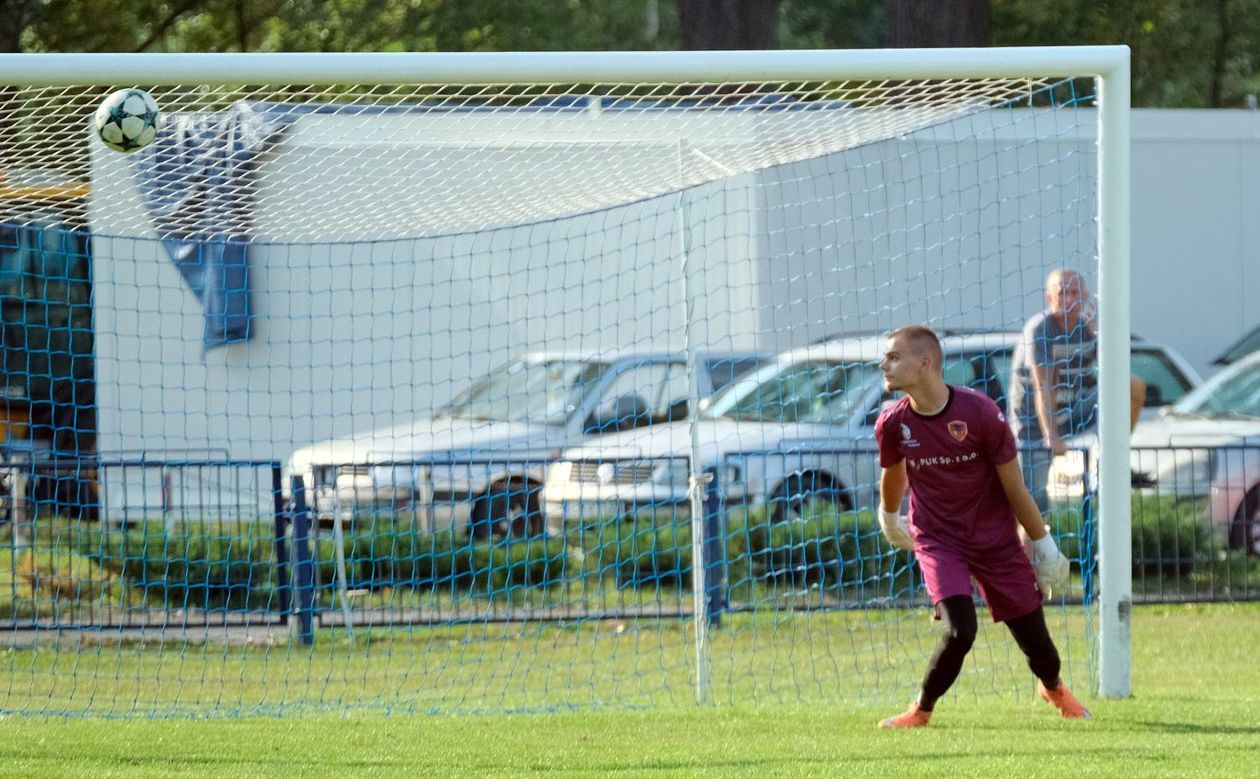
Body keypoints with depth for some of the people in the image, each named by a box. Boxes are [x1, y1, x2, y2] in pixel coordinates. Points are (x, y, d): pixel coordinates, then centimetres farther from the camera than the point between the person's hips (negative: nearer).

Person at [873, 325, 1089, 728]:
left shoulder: (980, 413, -21)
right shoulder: (893, 423, -13)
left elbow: (1014, 487, -11)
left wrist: (1044, 545, -3)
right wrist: (889, 518, 27)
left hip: (996, 539, 0)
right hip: (937, 539, 0)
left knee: (1033, 634, 8)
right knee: (959, 630, -22)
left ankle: (1054, 688, 43)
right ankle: (922, 711, 1)